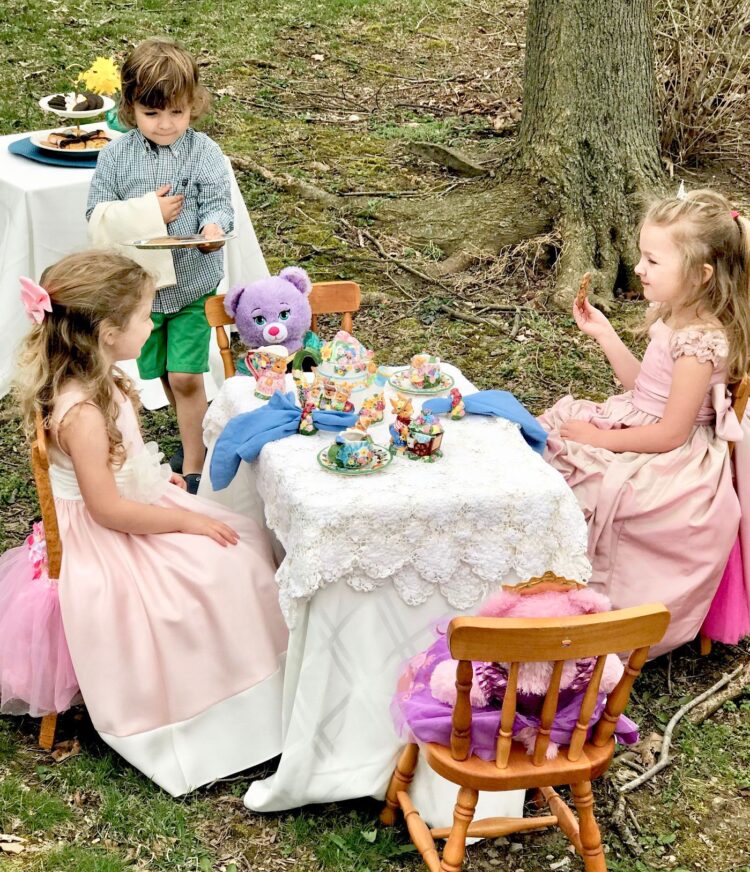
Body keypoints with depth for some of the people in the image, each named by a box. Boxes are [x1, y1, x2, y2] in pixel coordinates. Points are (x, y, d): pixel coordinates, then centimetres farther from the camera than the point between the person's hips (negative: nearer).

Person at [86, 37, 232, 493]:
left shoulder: (205, 153, -9)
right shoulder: (116, 156, -4)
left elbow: (217, 205, -13)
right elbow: (98, 213, -4)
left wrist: (213, 228, -36)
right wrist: (148, 212, -18)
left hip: (193, 283, -3)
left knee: (185, 377, -3)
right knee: (162, 374, 16)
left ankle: (193, 465, 13)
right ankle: (198, 428, 41)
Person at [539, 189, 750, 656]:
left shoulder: (700, 342, -26)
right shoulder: (676, 319, 3)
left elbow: (670, 433, -25)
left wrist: (603, 439, -17)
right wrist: (604, 333, 10)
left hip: (670, 463, -10)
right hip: (643, 428, 10)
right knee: (546, 435, 5)